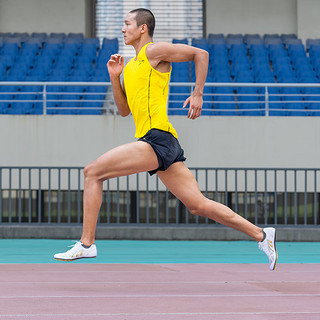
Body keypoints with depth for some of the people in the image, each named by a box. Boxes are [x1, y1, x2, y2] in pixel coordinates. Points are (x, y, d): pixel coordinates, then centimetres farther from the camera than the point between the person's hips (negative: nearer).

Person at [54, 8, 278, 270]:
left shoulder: (153, 51, 0)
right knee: (199, 205, 5)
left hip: (157, 137, -9)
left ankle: (86, 244, -8)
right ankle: (261, 235, 7)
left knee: (93, 172, -9)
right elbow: (124, 110, 25)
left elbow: (200, 54, -3)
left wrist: (198, 94, -8)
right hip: (156, 144, 9)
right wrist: (115, 77, 14)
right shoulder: (131, 67, 25)